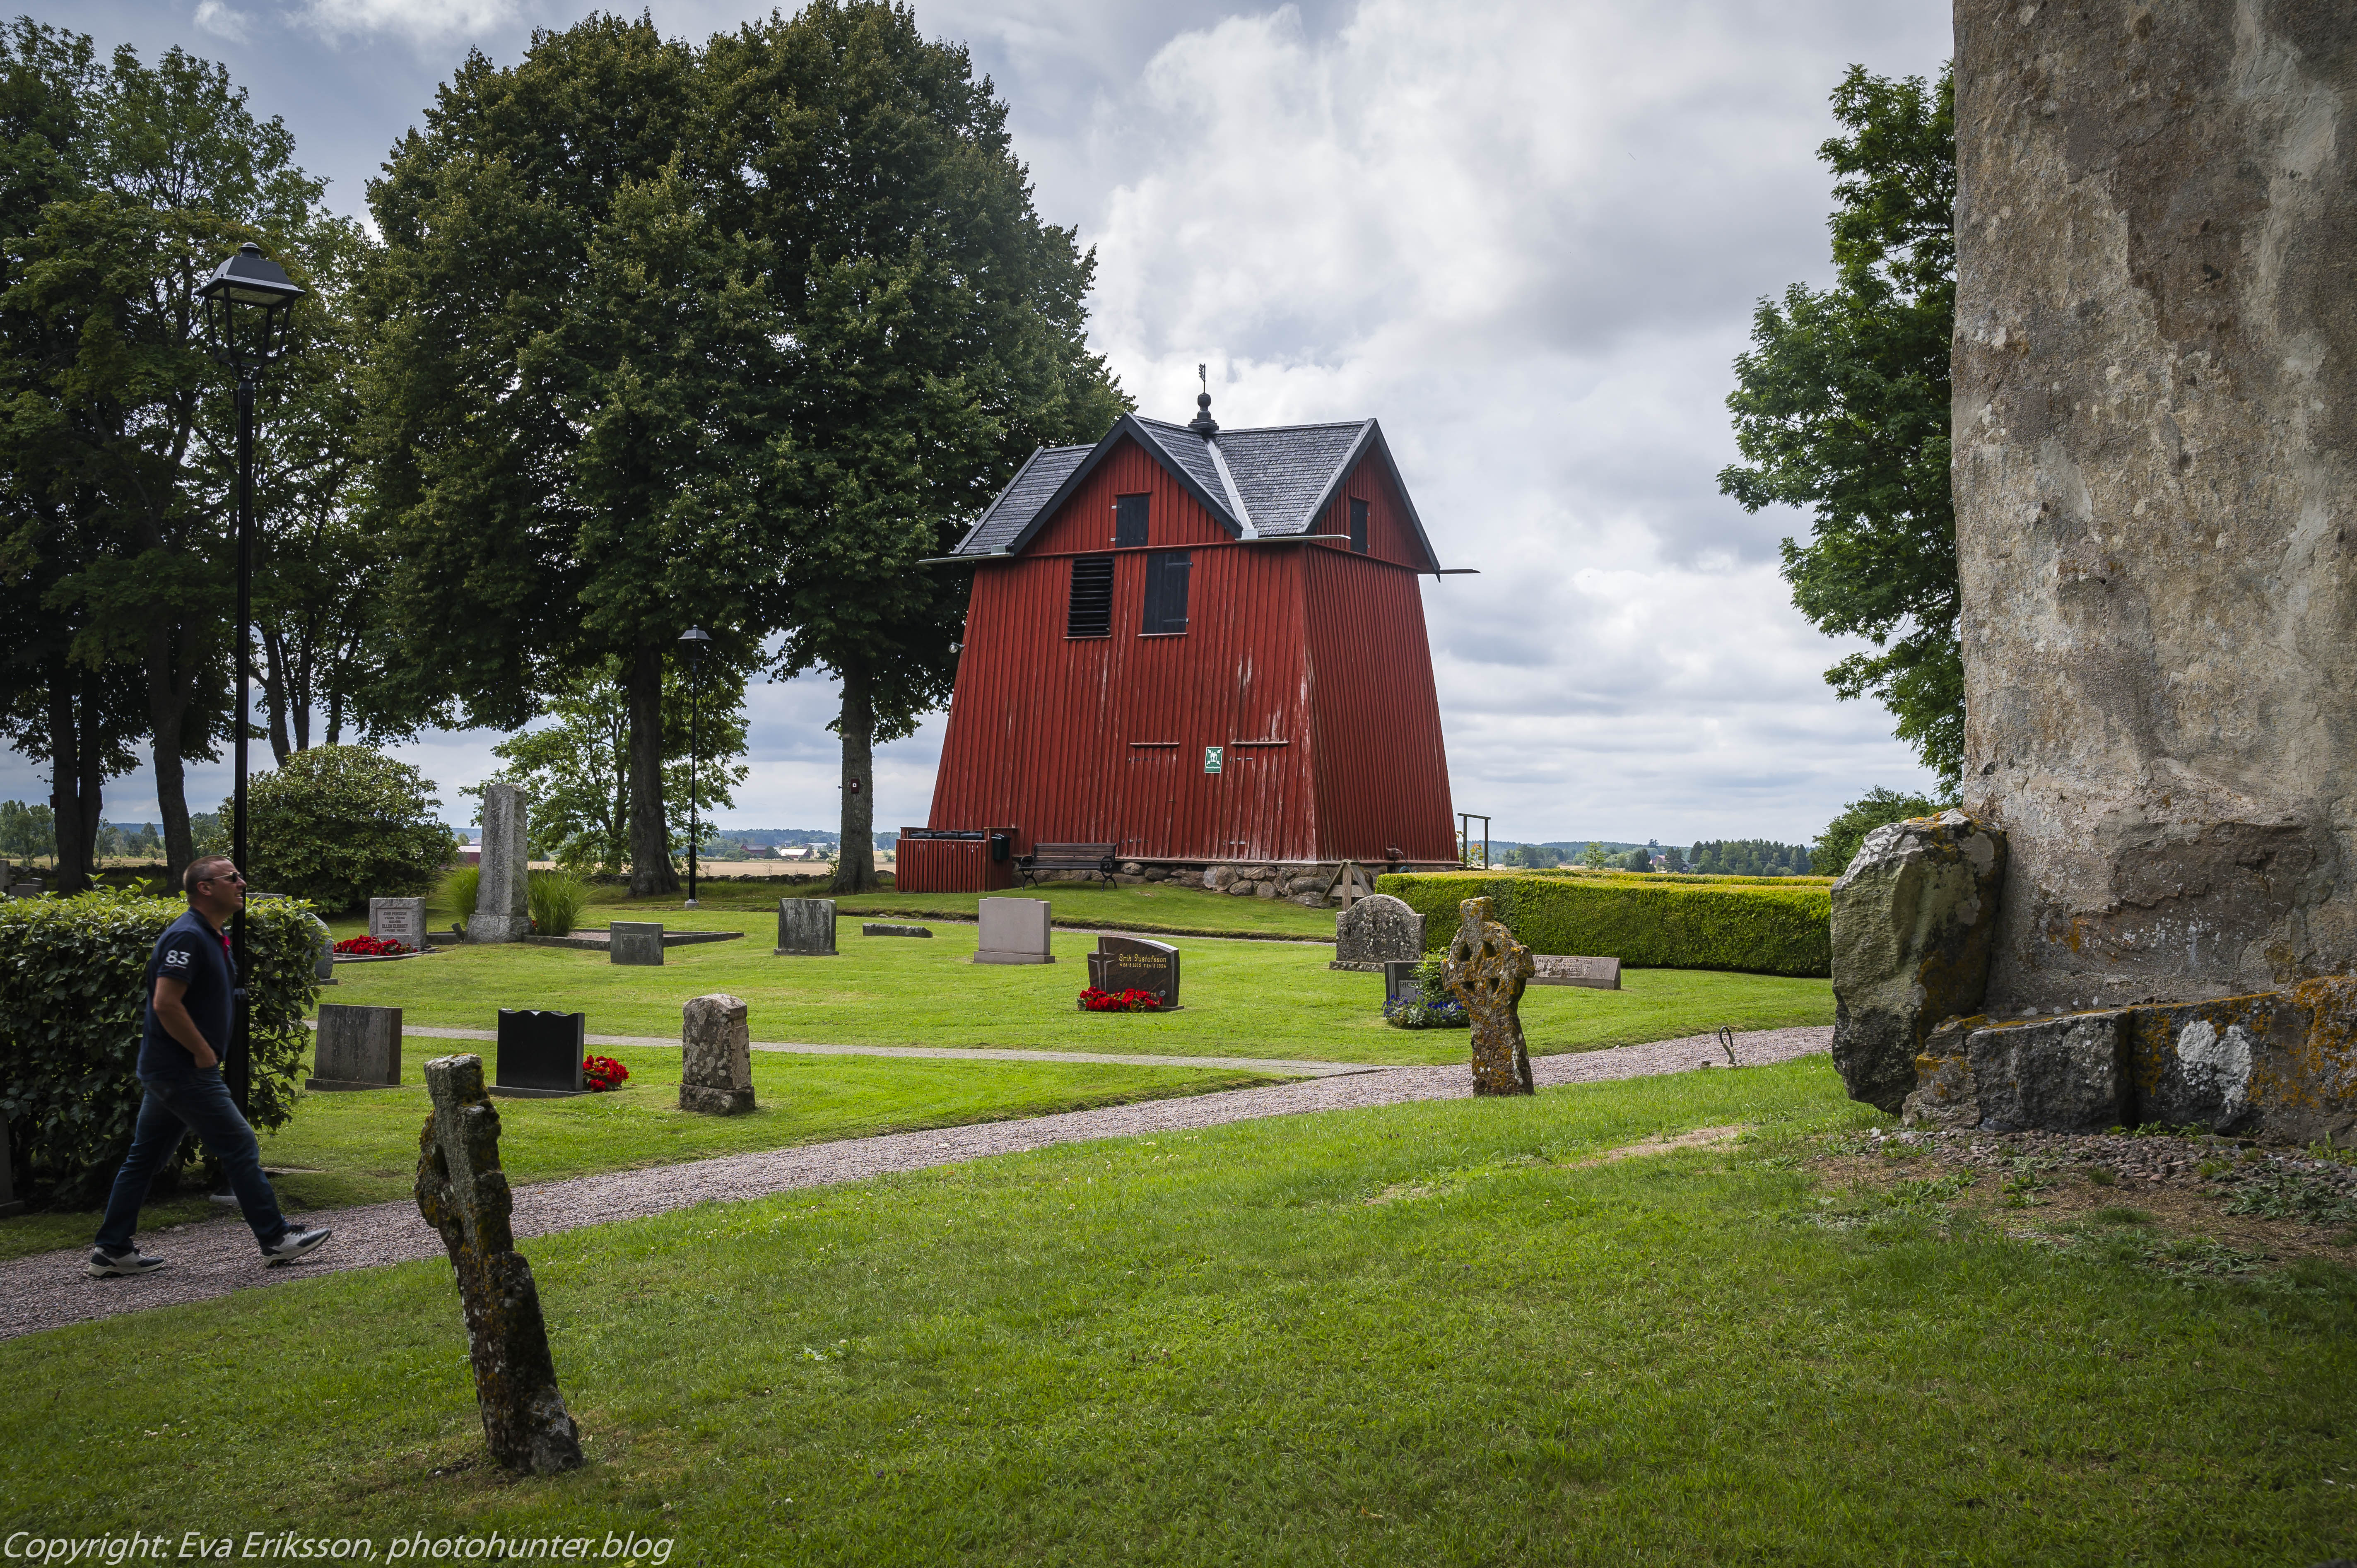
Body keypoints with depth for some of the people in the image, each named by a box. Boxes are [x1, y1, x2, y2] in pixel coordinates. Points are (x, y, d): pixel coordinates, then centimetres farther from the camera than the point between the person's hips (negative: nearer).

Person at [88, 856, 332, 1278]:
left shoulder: (210, 937, 15)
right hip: (184, 1070, -10)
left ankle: (112, 1250, 17)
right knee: (240, 1147, -4)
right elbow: (166, 1003, -25)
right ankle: (276, 1240, 3)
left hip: (165, 1070, 10)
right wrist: (204, 1053, -18)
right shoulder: (187, 936, -17)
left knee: (145, 1157, 12)